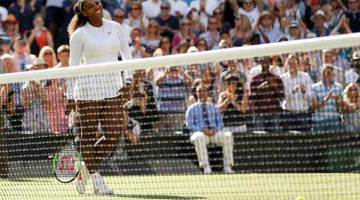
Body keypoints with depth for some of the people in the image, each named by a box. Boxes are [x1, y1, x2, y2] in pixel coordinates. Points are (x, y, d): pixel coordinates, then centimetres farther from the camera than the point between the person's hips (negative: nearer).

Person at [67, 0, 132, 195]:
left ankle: (86, 168, 20)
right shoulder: (79, 34, -2)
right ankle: (96, 179, 8)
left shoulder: (116, 27, 8)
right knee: (89, 134, 0)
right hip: (88, 89, -4)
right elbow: (73, 65, 1)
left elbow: (126, 55, 10)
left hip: (113, 88, 4)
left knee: (114, 135, -1)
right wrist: (70, 96, -1)